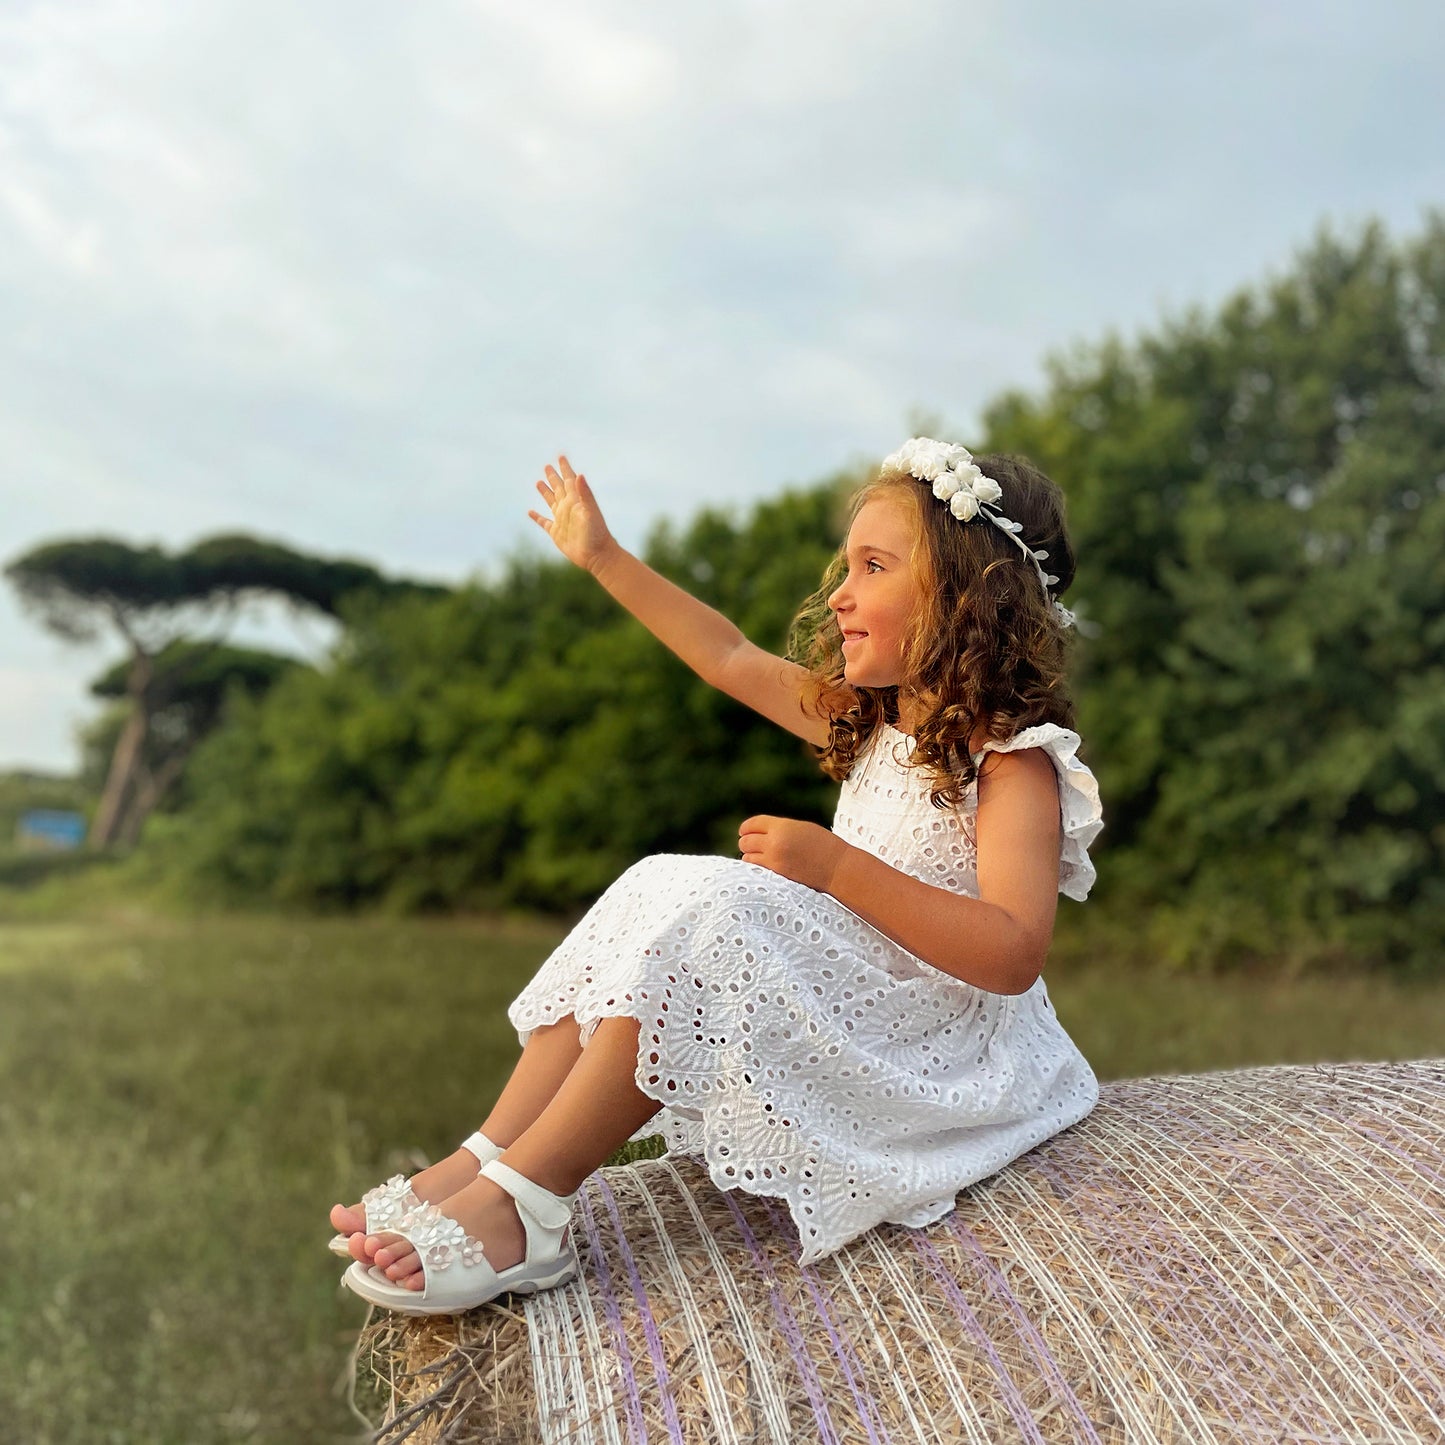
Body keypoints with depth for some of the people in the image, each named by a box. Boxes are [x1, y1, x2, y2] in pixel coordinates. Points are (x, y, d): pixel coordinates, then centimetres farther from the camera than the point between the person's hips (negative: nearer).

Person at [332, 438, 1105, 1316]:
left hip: (935, 1059, -9)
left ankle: (521, 1208, -25)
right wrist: (605, 559, 19)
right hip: (839, 1012, 9)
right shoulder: (869, 721, 13)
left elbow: (1014, 955, -26)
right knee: (650, 893, -7)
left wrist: (840, 867, -30)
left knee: (710, 920, -28)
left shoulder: (1015, 759, -14)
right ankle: (482, 1163, -16)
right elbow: (732, 659, 19)